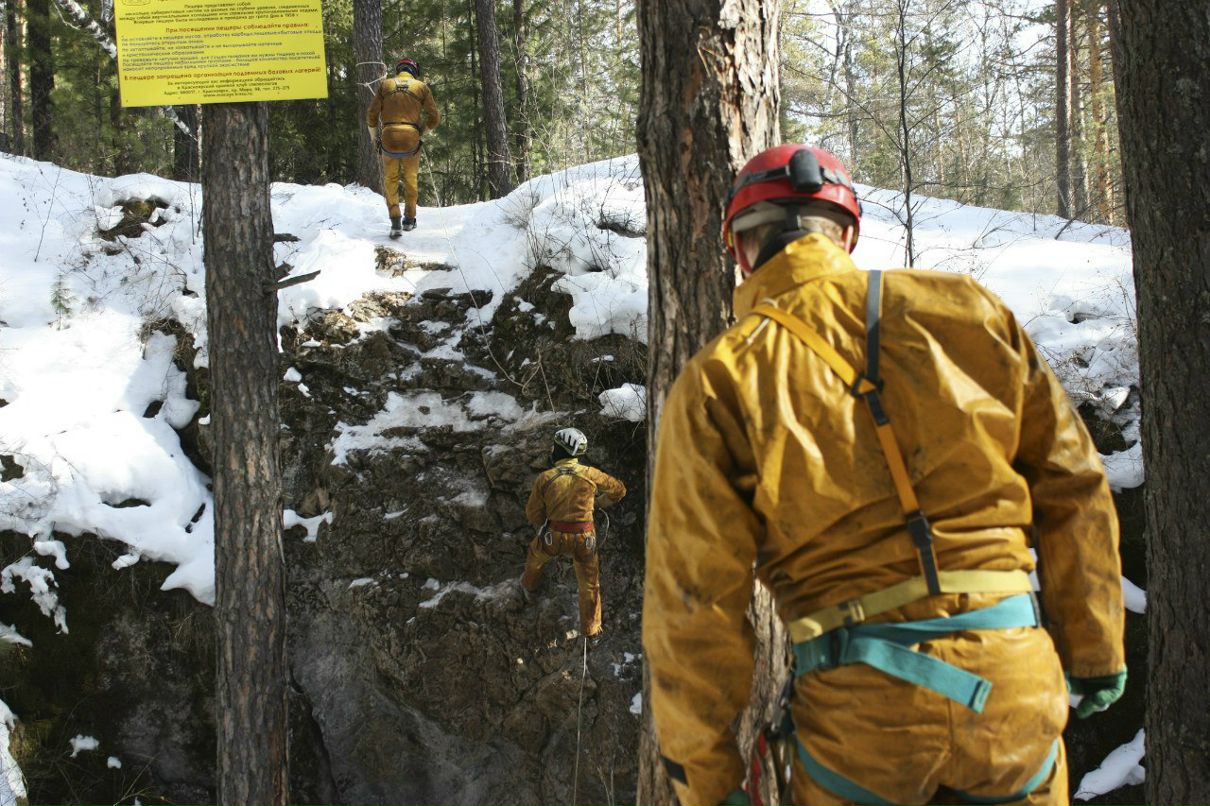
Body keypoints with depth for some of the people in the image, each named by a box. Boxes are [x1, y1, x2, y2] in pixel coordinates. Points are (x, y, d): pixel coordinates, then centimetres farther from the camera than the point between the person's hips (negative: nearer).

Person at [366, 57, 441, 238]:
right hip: (411, 142, 0)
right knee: (411, 180, 21)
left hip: (389, 141, 0)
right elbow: (434, 118, 4)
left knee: (390, 181, 15)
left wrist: (373, 136, 21)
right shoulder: (421, 87, 6)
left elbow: (372, 116, 4)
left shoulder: (384, 85, 7)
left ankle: (395, 223, 3)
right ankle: (409, 219, 30)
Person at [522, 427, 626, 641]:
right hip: (584, 539, 0)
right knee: (589, 583, 17)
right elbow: (618, 490, 7)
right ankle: (591, 628, 27)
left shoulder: (545, 479, -12)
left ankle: (529, 585, 60)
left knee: (535, 555, 34)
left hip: (553, 537, 1)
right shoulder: (590, 474, -10)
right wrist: (602, 502, 27)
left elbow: (533, 514, -2)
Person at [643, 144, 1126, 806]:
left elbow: (692, 591, -5)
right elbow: (1072, 485, 8)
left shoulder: (719, 381, -3)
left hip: (859, 705, -2)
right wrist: (1094, 652, 18)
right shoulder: (965, 308, 4)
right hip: (1014, 676, 2)